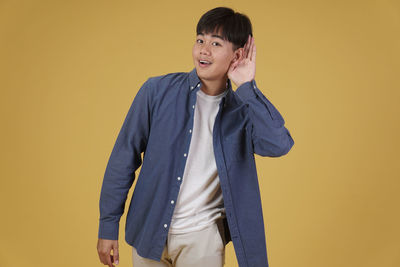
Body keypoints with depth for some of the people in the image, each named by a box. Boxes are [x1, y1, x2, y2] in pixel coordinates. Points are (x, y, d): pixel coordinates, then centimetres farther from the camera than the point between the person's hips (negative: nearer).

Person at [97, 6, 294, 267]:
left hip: (202, 237, 0)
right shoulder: (158, 91, -7)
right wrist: (108, 226, -1)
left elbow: (279, 145, -25)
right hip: (149, 231, 1)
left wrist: (246, 87, -20)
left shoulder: (241, 111, -5)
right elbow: (125, 157, -2)